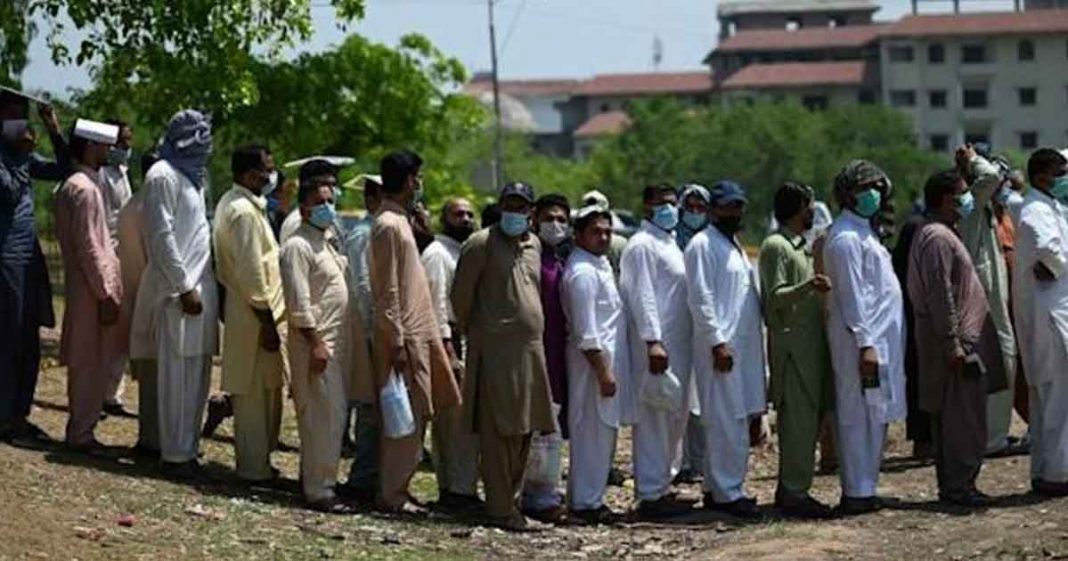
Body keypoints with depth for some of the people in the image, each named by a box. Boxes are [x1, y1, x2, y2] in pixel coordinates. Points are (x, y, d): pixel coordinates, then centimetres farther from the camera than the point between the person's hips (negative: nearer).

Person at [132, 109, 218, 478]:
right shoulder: (163, 176, -10)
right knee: (178, 375, -5)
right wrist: (184, 286, -16)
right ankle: (176, 455, -2)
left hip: (201, 286, 9)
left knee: (197, 372, 11)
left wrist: (206, 284, 13)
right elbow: (162, 236, -15)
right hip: (179, 288, -9)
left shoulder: (192, 175, 17)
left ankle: (188, 446, 18)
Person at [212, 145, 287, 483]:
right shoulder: (245, 212, -19)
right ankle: (255, 468, 3)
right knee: (257, 394, -3)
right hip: (254, 315, -10)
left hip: (245, 312, 10)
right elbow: (251, 272, -22)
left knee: (258, 392, 15)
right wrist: (267, 321, -18)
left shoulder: (232, 204, 14)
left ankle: (255, 462, 22)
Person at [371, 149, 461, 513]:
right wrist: (397, 343, -20)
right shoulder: (388, 226, -15)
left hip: (418, 334, 10)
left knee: (416, 414, 11)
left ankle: (396, 488, 17)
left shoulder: (400, 222, 15)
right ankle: (392, 495, -2)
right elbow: (388, 291, -18)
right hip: (404, 336, -10)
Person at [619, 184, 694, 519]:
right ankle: (650, 495, -5)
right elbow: (642, 296, -17)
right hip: (657, 345, -10)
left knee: (675, 418, 13)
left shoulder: (670, 243, 19)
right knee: (654, 419, -7)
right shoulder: (642, 246, -9)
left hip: (678, 345, 10)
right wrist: (653, 341, -23)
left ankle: (661, 485, 21)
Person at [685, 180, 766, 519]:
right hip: (721, 346, -9)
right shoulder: (703, 245, -7)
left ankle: (716, 488, 15)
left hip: (745, 345, 9)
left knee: (738, 419, 9)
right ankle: (727, 493, -6)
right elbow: (701, 299, -14)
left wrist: (757, 335, 15)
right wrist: (718, 342, -19)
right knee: (727, 421, -9)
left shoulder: (736, 246, 21)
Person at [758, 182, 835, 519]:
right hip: (791, 342, -10)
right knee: (798, 419, -11)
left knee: (809, 417, 9)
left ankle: (789, 489, 14)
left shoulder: (801, 246, 20)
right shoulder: (776, 247, -10)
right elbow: (776, 297, -19)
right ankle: (794, 493, -10)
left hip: (810, 341, 10)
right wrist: (808, 286, -33)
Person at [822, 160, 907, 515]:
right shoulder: (846, 238, -13)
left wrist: (875, 342, 17)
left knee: (875, 416, 11)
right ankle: (857, 493, -5)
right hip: (864, 341, -10)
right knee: (859, 416, -7)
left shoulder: (863, 233, 18)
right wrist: (866, 344, -21)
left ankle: (863, 488, 16)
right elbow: (852, 295, -18)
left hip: (880, 337, 10)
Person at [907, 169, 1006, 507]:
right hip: (957, 342, -11)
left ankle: (952, 484, 16)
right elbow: (940, 295, -21)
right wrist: (953, 344, -22)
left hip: (962, 341, 11)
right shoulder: (937, 238, -15)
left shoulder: (944, 234, 18)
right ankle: (958, 486, -6)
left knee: (949, 416, 12)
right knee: (964, 416, -9)